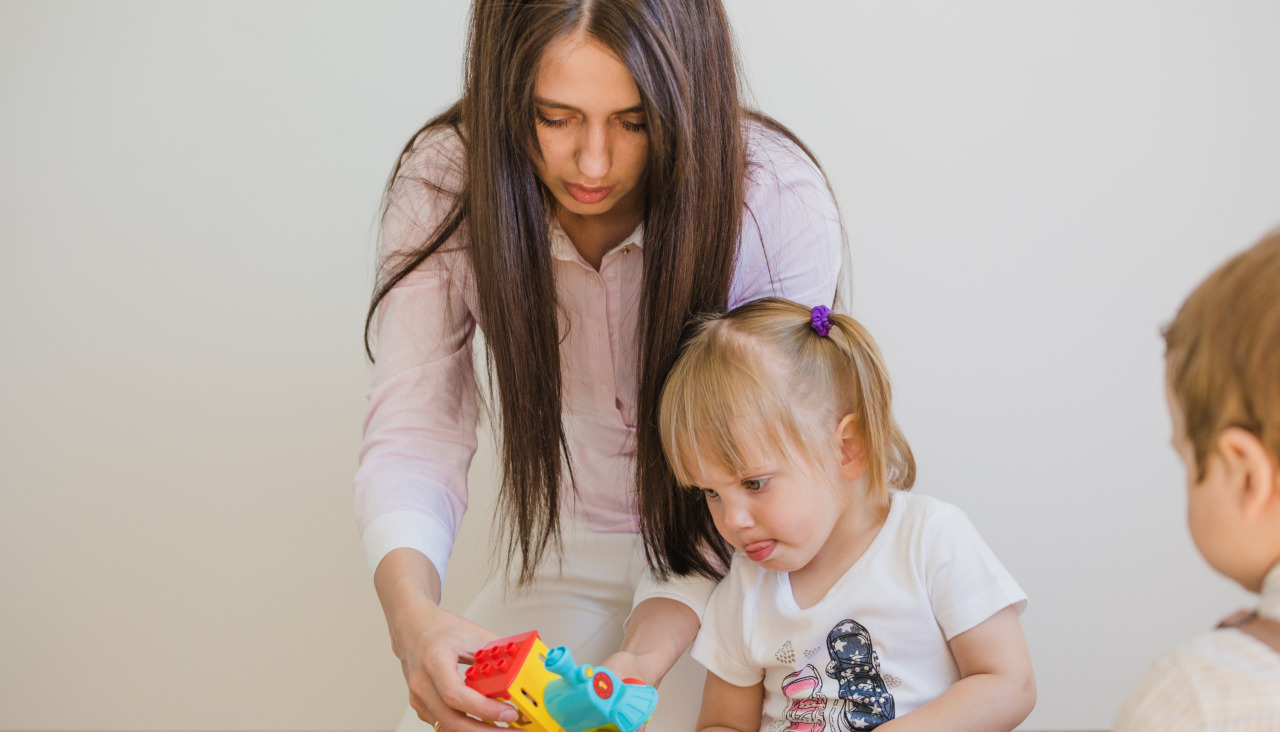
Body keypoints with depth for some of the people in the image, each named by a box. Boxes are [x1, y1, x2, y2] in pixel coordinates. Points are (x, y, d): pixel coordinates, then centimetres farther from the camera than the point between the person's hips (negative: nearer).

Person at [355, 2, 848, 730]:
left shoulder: (782, 203, -25)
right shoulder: (443, 181, -18)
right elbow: (413, 436, -20)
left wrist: (643, 659, -35)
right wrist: (413, 614, -41)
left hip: (725, 568, -1)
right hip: (563, 560, 2)